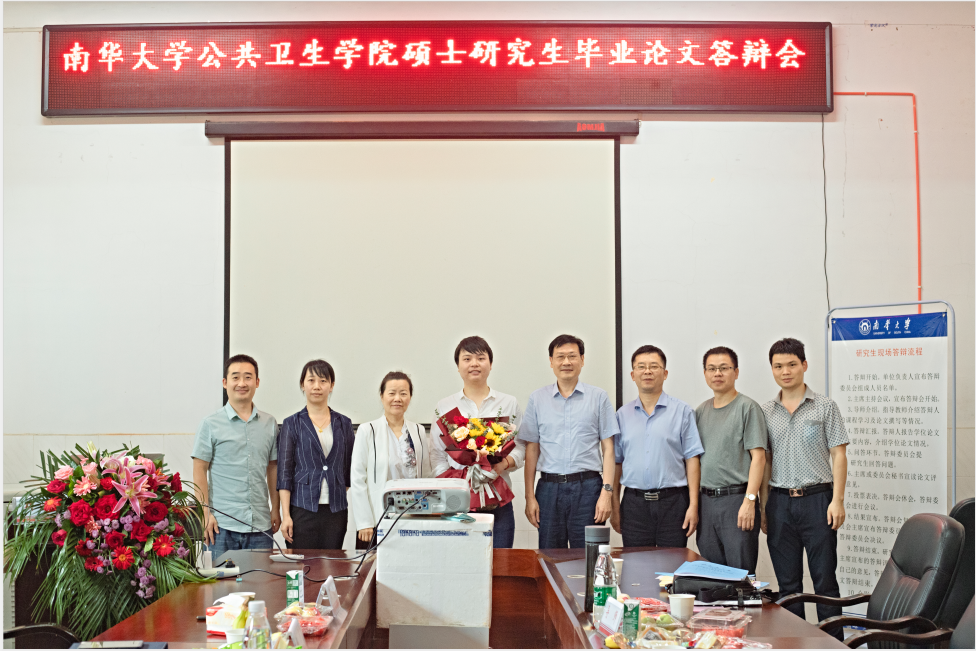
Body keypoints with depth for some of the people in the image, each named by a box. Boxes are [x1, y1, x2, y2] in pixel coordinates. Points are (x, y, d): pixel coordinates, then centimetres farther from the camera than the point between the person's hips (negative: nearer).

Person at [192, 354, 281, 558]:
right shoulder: (211, 424, 0)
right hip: (222, 525, -3)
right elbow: (199, 471, -1)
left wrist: (275, 508, 11)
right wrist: (205, 513, -7)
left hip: (260, 525, 3)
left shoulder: (269, 424, 10)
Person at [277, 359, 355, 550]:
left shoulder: (343, 424, 10)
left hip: (336, 510, 2)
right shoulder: (292, 424, 3)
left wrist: (356, 510, 6)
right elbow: (285, 472, 0)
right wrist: (286, 515, -7)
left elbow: (351, 469, 13)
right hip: (303, 508, -2)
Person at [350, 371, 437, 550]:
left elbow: (428, 477, 14)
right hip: (378, 520, -3)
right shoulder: (367, 431, -1)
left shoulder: (419, 432, 11)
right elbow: (357, 480, -3)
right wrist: (365, 523, -8)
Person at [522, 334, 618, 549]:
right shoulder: (537, 399, 9)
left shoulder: (599, 397, 5)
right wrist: (529, 496, 3)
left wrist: (606, 492, -5)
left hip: (587, 487, -1)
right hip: (549, 488, 1)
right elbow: (531, 449, 9)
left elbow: (608, 449, 4)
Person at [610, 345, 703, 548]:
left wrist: (693, 505, -9)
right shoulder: (623, 414, 10)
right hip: (634, 503, 2)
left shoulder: (682, 411, 3)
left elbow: (692, 460, -2)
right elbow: (616, 461, 11)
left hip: (672, 501, -2)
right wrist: (615, 507, 5)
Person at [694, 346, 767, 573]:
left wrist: (749, 501, -17)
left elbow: (758, 457, -10)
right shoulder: (701, 411, 15)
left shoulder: (748, 407, -4)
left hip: (737, 499, -6)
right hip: (706, 501, 6)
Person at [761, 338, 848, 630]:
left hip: (816, 499, -3)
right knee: (787, 582, 9)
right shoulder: (765, 412, 10)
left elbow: (839, 455, -2)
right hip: (779, 503, 3)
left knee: (824, 579, -1)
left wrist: (837, 500, -11)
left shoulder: (825, 407, 1)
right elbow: (763, 460, 13)